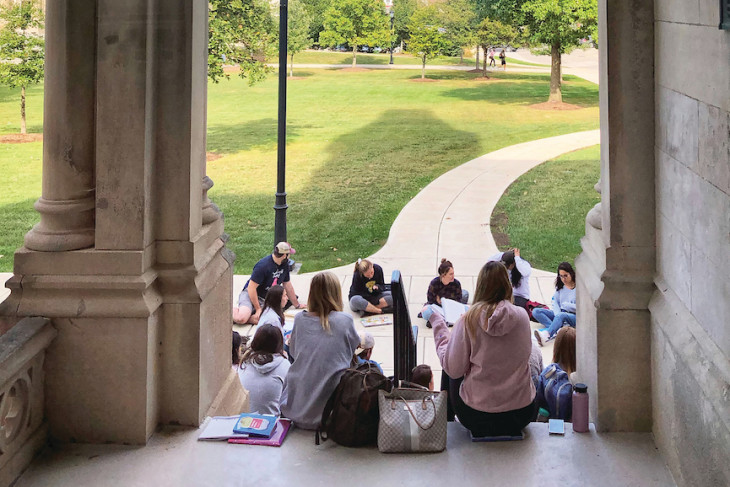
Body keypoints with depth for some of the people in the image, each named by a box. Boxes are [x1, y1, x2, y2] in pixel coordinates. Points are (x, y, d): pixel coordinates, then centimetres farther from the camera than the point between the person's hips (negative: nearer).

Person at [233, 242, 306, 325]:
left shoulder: (284, 264, 3)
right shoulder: (263, 265, -21)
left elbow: (287, 285, 16)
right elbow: (251, 288, -20)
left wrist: (297, 305, 23)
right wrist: (258, 309, -18)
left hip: (265, 299, 6)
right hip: (250, 294, -6)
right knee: (241, 318, -33)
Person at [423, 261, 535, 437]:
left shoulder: (470, 319, -14)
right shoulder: (521, 315, -7)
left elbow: (453, 368, -9)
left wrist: (437, 322, -1)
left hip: (477, 417, -2)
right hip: (522, 414, 2)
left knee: (452, 377, 28)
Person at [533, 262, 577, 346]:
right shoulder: (560, 286, 14)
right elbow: (554, 302, 6)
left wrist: (566, 305, -9)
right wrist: (558, 313, -12)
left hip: (574, 317, -6)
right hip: (559, 313, 7)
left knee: (561, 316, -41)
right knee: (536, 311, -15)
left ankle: (546, 335, -67)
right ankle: (558, 330, -37)